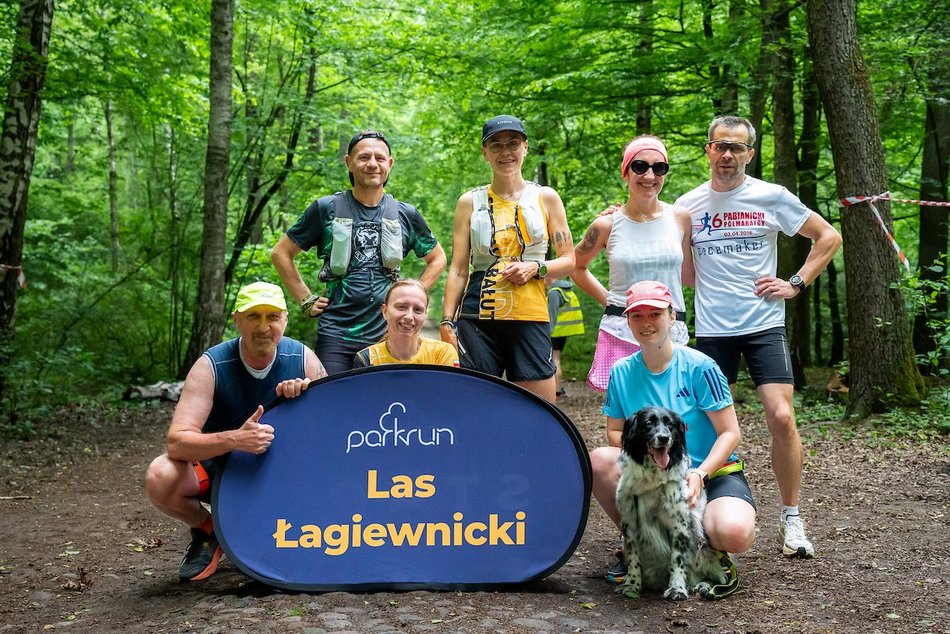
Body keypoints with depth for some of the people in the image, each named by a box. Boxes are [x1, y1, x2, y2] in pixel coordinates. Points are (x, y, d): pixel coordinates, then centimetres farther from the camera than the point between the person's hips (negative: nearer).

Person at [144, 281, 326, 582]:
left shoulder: (303, 358, -13)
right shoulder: (211, 365, -21)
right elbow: (176, 442, -30)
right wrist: (234, 439, -49)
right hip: (219, 464, -2)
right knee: (160, 478, -32)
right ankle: (208, 531, 2)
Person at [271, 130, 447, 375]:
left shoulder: (405, 214, 8)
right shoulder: (327, 209, 2)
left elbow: (437, 259, 22)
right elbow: (281, 253, 10)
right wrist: (306, 300, 4)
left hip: (387, 334, 2)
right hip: (335, 334, -2)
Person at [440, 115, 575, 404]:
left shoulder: (546, 198, 9)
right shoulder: (470, 202, 10)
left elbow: (569, 261, 11)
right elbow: (458, 269, 9)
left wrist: (536, 268, -8)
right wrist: (447, 321, 1)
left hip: (530, 317, 0)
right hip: (477, 318, 0)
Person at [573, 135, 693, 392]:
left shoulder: (680, 218, 6)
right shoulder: (607, 224, 1)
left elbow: (688, 277, 15)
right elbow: (576, 267, 17)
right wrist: (606, 299, 8)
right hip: (620, 334, -2)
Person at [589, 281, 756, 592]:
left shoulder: (698, 366, -11)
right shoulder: (622, 371, 0)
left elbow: (730, 433, -10)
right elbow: (615, 433, 6)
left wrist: (699, 474, -24)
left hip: (713, 472, -3)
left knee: (735, 534, -35)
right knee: (598, 460, -25)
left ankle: (712, 549, 6)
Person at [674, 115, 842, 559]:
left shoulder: (772, 197, 0)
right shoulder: (688, 204, 6)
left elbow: (829, 237, 7)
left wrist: (796, 284, -1)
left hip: (764, 325, -2)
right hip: (711, 328, 2)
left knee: (781, 418, -11)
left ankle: (791, 520, 5)